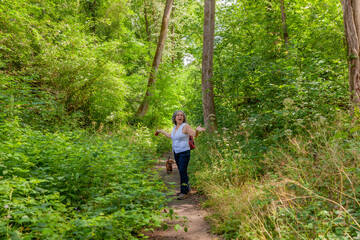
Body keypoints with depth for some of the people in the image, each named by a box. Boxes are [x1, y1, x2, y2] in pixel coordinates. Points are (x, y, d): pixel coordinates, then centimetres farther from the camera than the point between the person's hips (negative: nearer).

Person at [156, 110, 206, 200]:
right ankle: (186, 188, 25)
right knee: (181, 171, 12)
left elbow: (194, 135, -19)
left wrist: (197, 130, -40)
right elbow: (171, 136, 29)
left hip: (184, 153, -7)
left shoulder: (185, 126, -10)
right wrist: (161, 131, 38)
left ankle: (184, 192, -3)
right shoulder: (175, 127, 11)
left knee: (183, 171, -10)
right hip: (176, 153, 7)